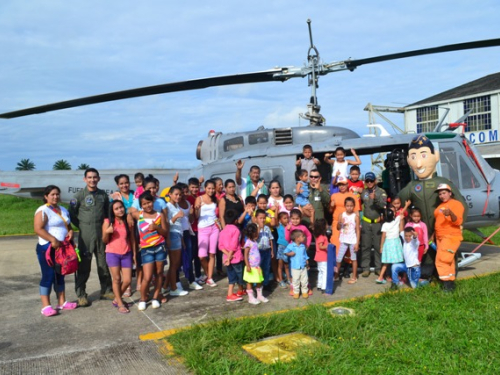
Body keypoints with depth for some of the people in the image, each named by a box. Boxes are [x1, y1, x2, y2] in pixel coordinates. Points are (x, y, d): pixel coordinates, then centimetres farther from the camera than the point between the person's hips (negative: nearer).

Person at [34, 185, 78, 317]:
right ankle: (46, 306, 0)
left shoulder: (64, 210, 15)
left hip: (62, 248, 8)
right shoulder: (43, 211, -10)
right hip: (47, 248, -8)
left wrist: (70, 231, 0)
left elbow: (68, 226, 23)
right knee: (48, 276, -6)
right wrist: (53, 240, -27)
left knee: (60, 275, 13)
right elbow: (38, 229, -19)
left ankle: (62, 302, 21)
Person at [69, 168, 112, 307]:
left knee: (104, 264, 11)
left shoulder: (103, 194, 8)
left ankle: (106, 291, 23)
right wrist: (82, 226, -2)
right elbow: (72, 214, -1)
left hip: (101, 234, 4)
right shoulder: (79, 195, -3)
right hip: (85, 235, -3)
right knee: (84, 265, 0)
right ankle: (81, 295, 9)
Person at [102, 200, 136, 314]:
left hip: (126, 254, 2)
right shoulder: (108, 222, -5)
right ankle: (120, 304, 14)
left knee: (127, 280, 3)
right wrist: (107, 232, -21)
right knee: (116, 279, 2)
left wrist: (134, 254, 6)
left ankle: (117, 299, 26)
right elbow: (105, 241, -1)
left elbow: (132, 239, 7)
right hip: (112, 254, -2)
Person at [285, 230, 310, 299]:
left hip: (303, 267, 3)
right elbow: (286, 252, -3)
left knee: (304, 280, 9)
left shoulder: (303, 246, 2)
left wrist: (307, 262, 13)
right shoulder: (291, 246, -10)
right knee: (295, 280, 6)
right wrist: (290, 254, -22)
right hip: (295, 267, -3)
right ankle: (296, 292, 21)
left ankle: (305, 291, 26)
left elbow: (305, 254, 12)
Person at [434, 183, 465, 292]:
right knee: (447, 261, 10)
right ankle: (450, 283, 15)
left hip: (451, 237, -8)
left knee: (442, 259, -16)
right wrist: (434, 235, 22)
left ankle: (447, 283, -12)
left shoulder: (456, 204, -7)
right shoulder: (440, 206, 17)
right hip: (440, 237, 8)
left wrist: (450, 213, -36)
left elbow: (458, 222, -19)